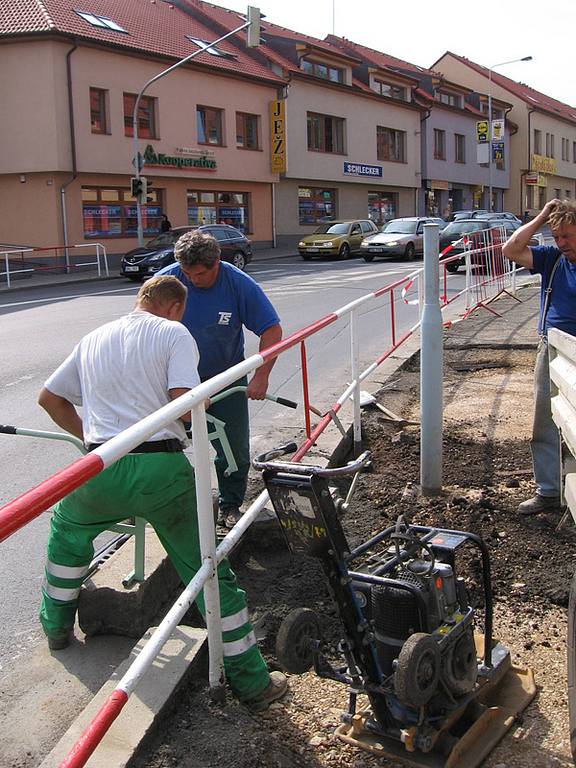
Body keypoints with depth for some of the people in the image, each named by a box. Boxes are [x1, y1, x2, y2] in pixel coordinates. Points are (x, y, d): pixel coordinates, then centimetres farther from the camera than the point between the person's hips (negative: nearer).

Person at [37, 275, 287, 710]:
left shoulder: (94, 339, 19)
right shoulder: (174, 333, 3)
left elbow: (50, 398, 25)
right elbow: (185, 404, -12)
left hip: (103, 470, 4)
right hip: (162, 468, -3)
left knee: (68, 530, 36)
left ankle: (57, 625, 47)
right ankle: (251, 682, 15)